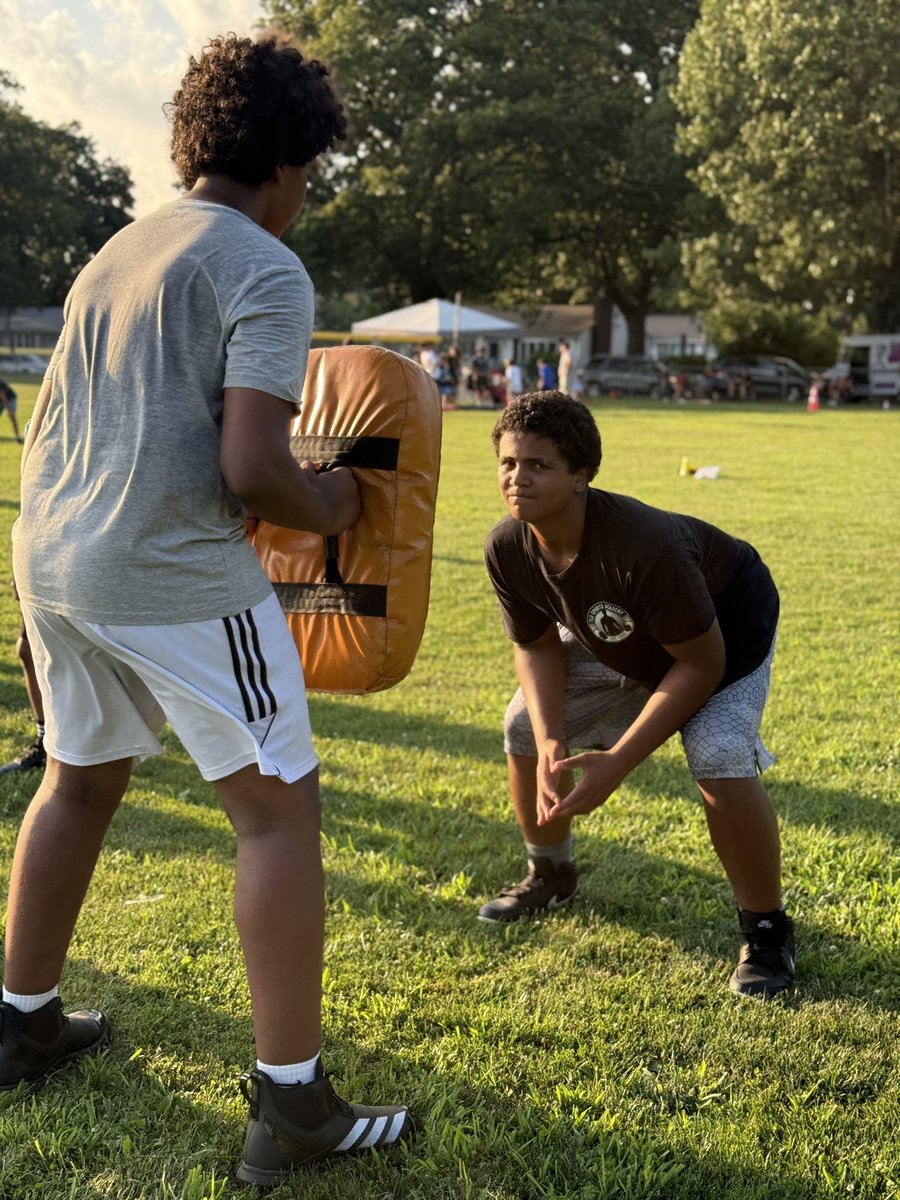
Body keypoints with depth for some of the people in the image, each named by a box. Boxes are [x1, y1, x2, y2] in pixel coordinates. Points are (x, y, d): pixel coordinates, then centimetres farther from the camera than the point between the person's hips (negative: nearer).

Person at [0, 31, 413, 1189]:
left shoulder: (111, 255, 16)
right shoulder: (266, 272, -9)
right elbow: (249, 467, -18)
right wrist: (324, 509, 0)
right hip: (179, 582, -8)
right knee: (279, 810, 1)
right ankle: (289, 1103, 6)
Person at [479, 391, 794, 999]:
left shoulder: (641, 546, -43)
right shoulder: (508, 549, -25)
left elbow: (702, 662, -33)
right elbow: (538, 647, -9)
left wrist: (617, 763, -34)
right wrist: (550, 743, -25)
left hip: (727, 623, -6)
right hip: (615, 638, 7)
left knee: (720, 762, -27)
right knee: (525, 727, 2)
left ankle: (768, 931, -4)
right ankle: (551, 877, 29)